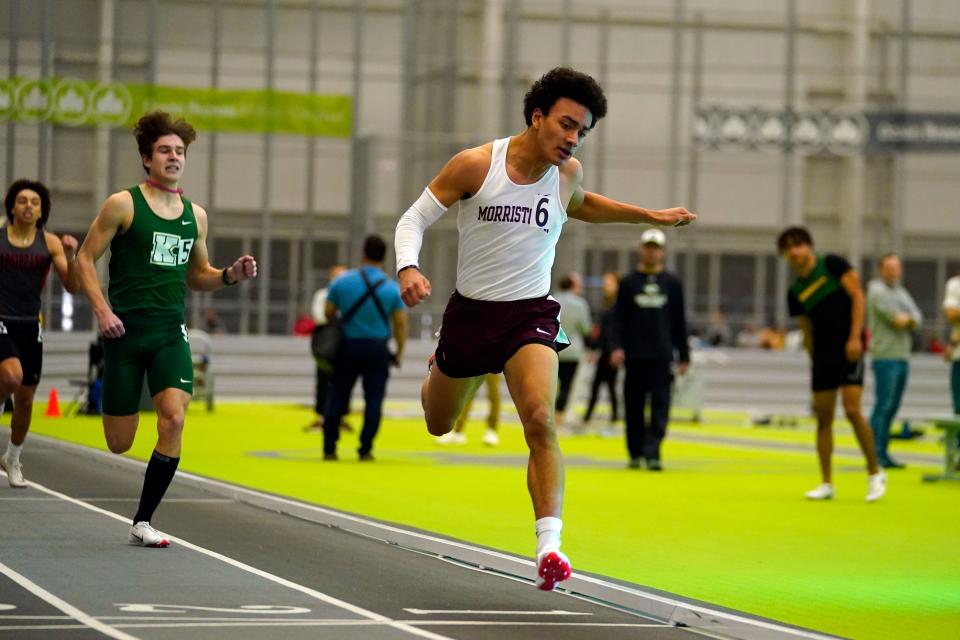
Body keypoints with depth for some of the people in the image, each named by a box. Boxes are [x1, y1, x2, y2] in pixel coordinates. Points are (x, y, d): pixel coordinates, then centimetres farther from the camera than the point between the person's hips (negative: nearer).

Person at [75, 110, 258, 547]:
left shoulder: (195, 216, 11)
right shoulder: (123, 205, -3)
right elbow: (85, 258, -1)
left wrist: (229, 276, 2)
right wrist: (101, 309, -14)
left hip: (170, 331, 3)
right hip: (125, 330, -3)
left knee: (174, 419, -19)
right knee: (120, 443, 0)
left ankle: (143, 523, -8)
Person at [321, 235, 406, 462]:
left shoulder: (341, 282, -3)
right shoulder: (393, 288, -2)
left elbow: (328, 313, 4)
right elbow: (400, 324, -1)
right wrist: (399, 352, 10)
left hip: (347, 348, 1)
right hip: (377, 349, -1)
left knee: (337, 398, 8)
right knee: (373, 399, 3)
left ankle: (329, 449, 8)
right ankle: (365, 450, -1)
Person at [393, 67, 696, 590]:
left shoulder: (567, 173, -3)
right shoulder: (475, 165, -14)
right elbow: (415, 217, -7)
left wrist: (651, 216, 20)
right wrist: (408, 268, -27)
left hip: (530, 316, 0)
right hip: (470, 312, 0)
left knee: (540, 420, -26)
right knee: (438, 426, 21)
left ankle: (549, 545, -32)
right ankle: (439, 369, 59)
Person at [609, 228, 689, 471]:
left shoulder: (672, 284, 8)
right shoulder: (628, 282, 7)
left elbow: (679, 322, 10)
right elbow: (618, 317, 4)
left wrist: (684, 356, 8)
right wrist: (617, 347, -10)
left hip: (662, 357, 0)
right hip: (635, 357, 0)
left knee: (660, 405, -9)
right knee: (634, 407, 5)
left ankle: (652, 453, -15)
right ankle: (635, 453, 15)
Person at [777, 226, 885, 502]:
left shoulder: (832, 265, -2)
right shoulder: (796, 292, 10)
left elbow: (857, 295, -7)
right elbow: (807, 331, 15)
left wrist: (855, 337, -15)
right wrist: (813, 362, 7)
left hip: (848, 350, -5)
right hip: (822, 355, 5)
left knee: (852, 410, -15)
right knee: (823, 417, 3)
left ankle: (875, 473, 0)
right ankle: (826, 484, 9)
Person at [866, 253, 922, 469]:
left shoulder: (902, 293, 21)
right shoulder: (877, 291, -6)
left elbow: (917, 318, 11)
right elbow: (895, 318, -14)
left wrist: (906, 318, -8)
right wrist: (909, 319, 4)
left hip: (902, 357, 8)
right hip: (885, 356, -8)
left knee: (892, 407, 7)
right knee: (883, 405, -11)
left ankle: (883, 453, 10)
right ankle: (875, 454, -11)